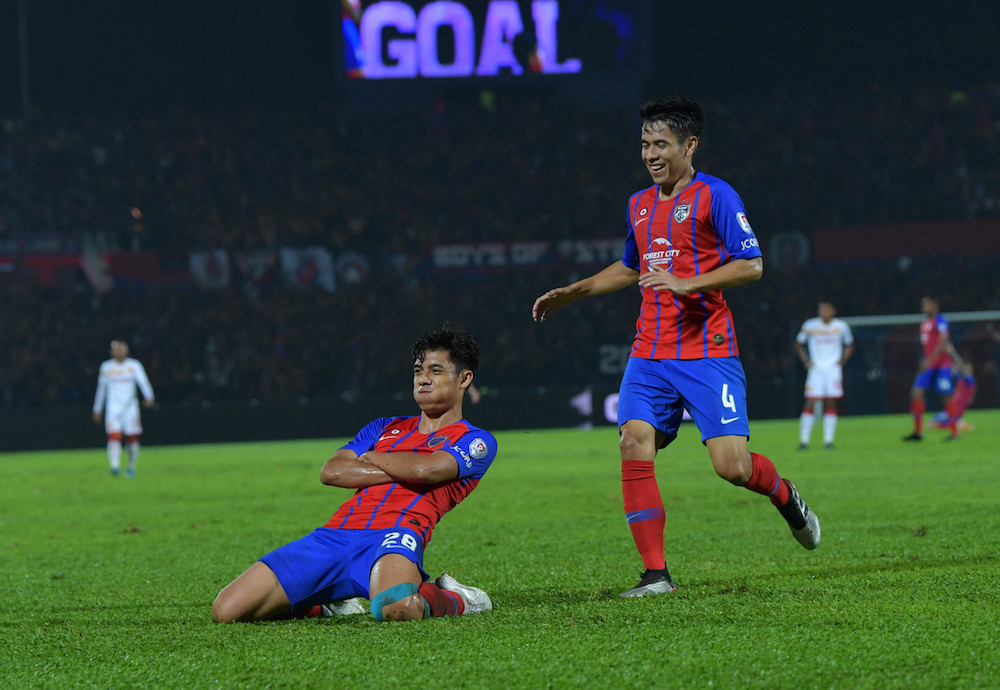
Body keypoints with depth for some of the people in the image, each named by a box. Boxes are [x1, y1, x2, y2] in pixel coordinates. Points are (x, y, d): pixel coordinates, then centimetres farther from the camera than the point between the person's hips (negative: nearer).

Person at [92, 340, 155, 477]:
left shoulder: (134, 366, 3)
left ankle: (132, 467, 19)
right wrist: (97, 409, 20)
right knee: (114, 436, -18)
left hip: (130, 407, 0)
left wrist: (148, 397, -30)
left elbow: (143, 381, -11)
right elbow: (101, 389, 16)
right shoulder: (106, 367, 7)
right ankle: (115, 465, -28)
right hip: (113, 408, 0)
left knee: (132, 439, 3)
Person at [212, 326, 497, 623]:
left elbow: (428, 469, -9)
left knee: (397, 607, -44)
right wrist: (401, 470, 2)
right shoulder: (386, 428, 28)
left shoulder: (476, 442, 13)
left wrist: (372, 458, 10)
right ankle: (330, 601, 15)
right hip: (333, 533, 5)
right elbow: (330, 472, 12)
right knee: (225, 611, -10)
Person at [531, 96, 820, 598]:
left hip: (707, 353, -6)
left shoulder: (714, 196, -5)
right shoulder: (639, 205, 16)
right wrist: (572, 293, 27)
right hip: (649, 354, 6)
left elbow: (751, 265, -11)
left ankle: (784, 497, 24)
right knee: (634, 444, -14)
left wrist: (685, 283, -21)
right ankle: (655, 573, -11)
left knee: (731, 466, -12)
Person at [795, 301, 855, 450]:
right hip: (816, 370, -1)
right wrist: (806, 361, 0)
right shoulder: (810, 326, -2)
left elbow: (849, 345, 17)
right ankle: (804, 439, -4)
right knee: (811, 403, -8)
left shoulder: (841, 326, 1)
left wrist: (843, 360, 3)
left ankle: (828, 440, 5)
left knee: (831, 403, -2)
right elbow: (799, 344, 11)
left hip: (834, 369, 1)